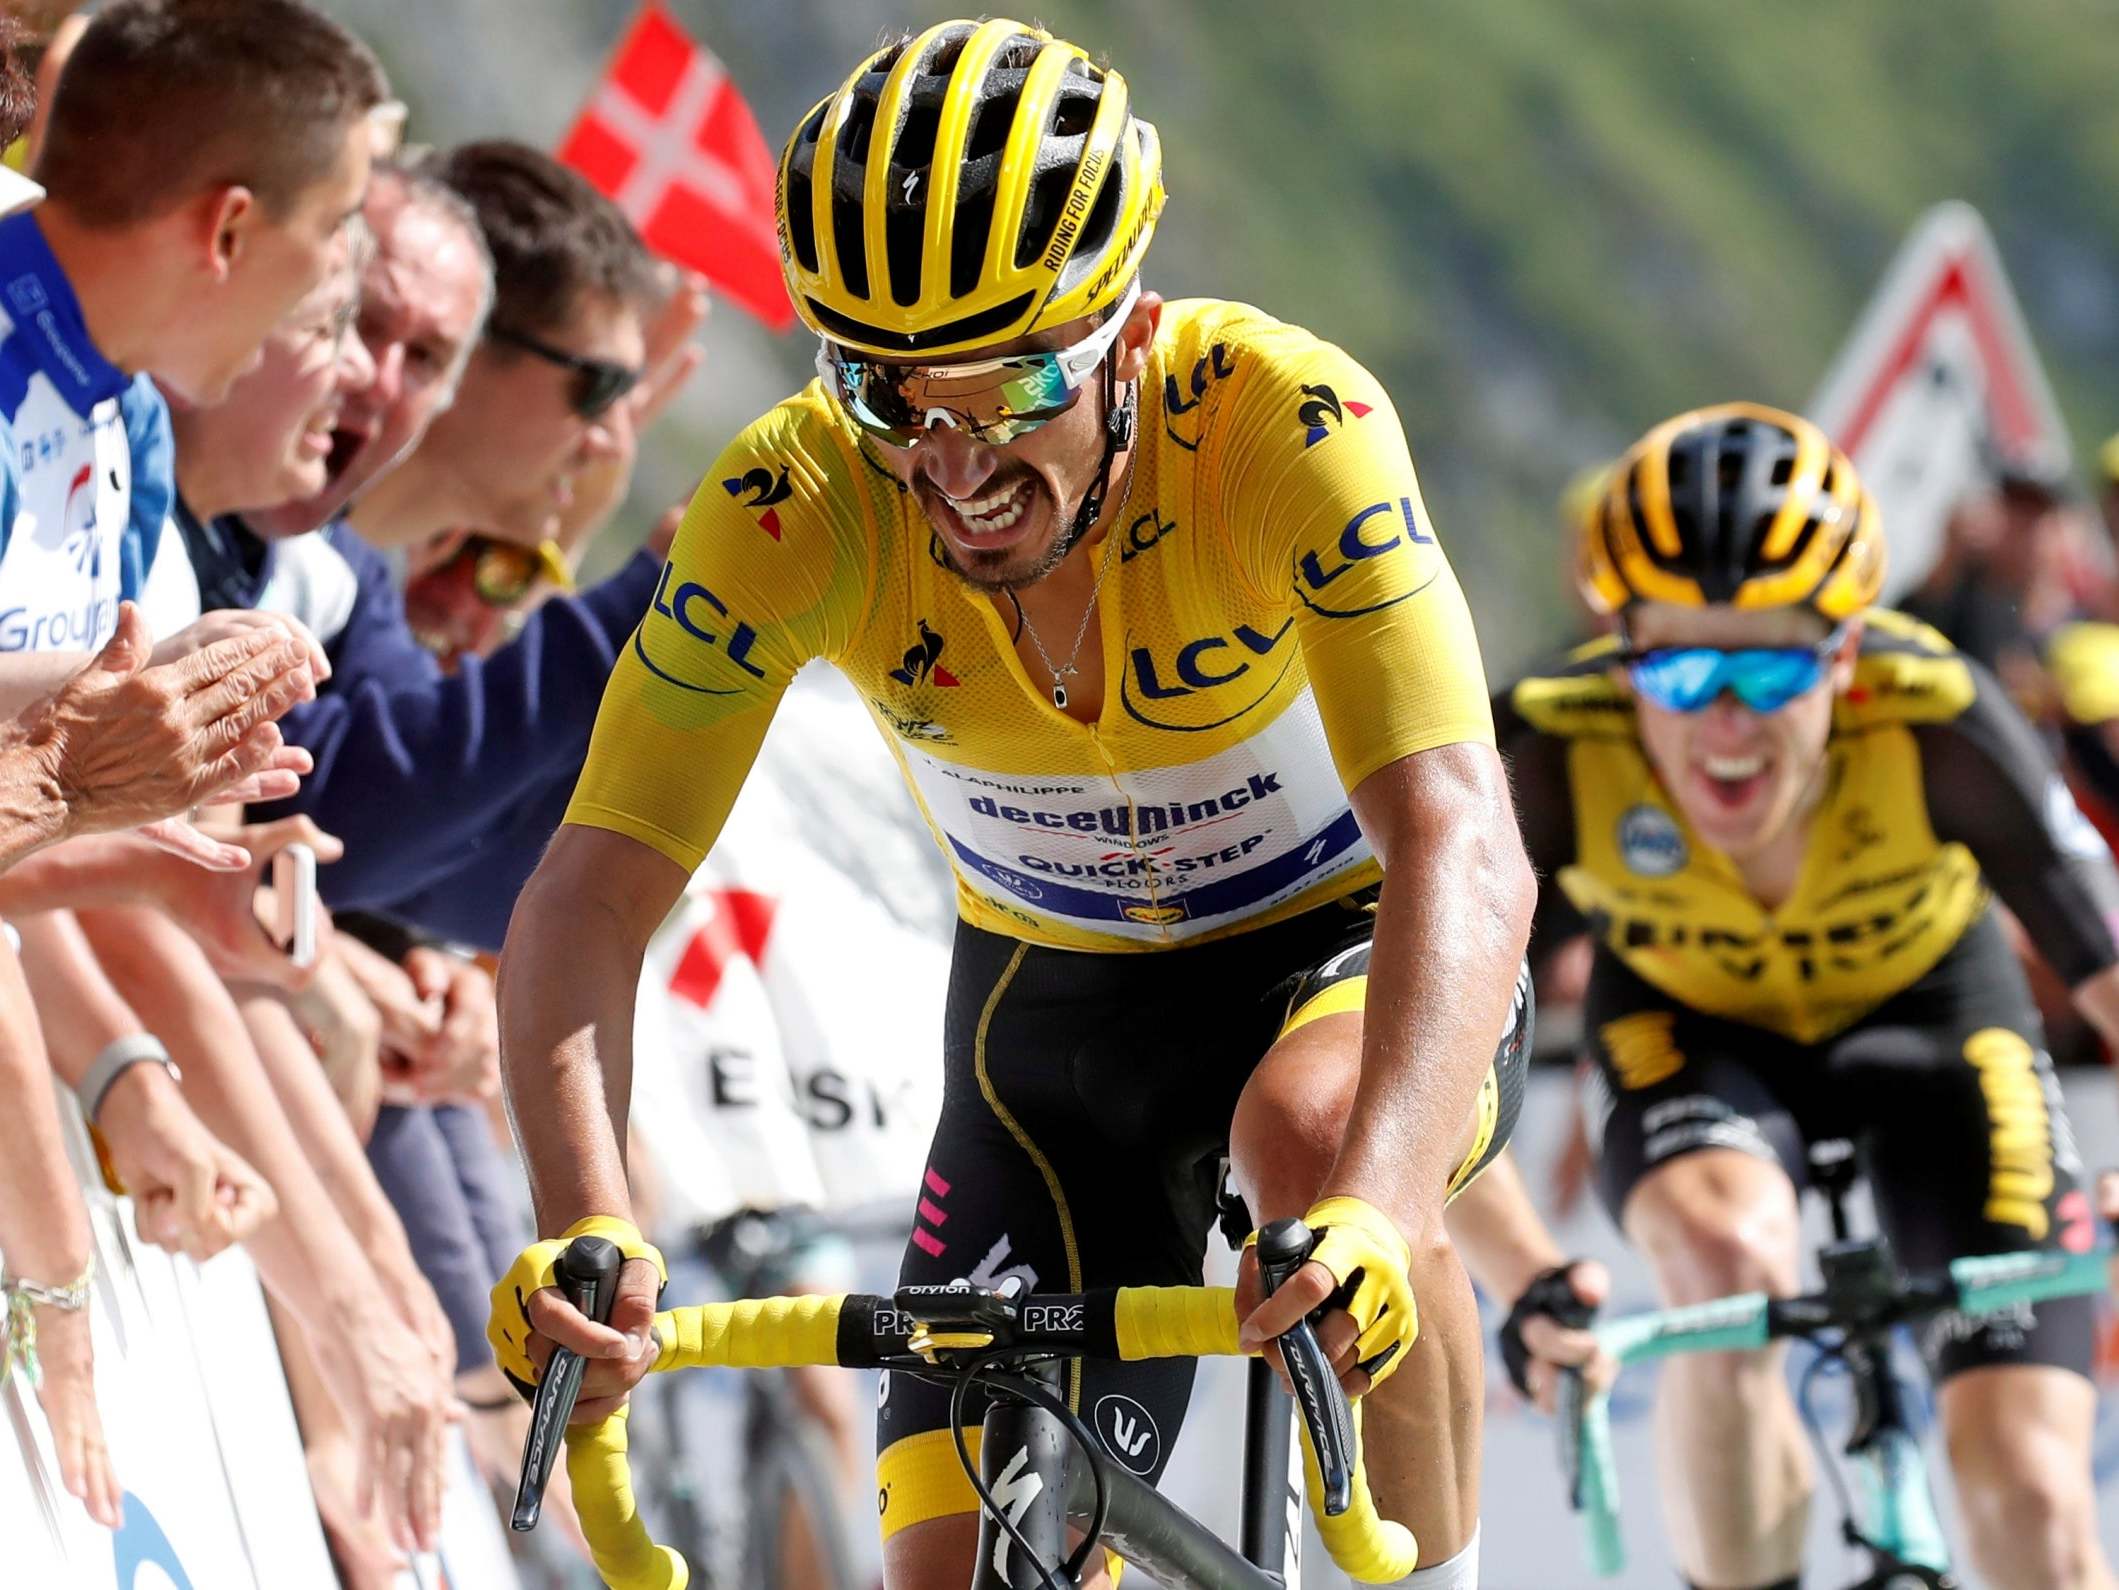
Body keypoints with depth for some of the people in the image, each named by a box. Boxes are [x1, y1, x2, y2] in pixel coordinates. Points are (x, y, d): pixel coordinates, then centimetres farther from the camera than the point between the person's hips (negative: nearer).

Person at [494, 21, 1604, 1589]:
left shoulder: (1287, 420, -32)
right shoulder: (795, 504, -25)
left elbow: (1464, 850, -42)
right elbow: (590, 897, -26)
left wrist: (1375, 1211, -58)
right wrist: (584, 1229, -45)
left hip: (1347, 944, -3)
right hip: (1056, 1003, 3)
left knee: (1312, 1129, -36)